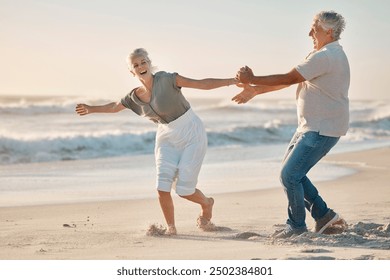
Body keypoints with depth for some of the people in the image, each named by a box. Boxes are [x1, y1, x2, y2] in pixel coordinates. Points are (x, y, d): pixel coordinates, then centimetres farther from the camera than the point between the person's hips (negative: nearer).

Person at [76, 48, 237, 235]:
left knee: (184, 189, -8)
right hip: (167, 139, 4)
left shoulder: (166, 80, -18)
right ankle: (171, 227, 13)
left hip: (191, 135, -4)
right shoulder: (134, 97, -2)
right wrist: (91, 109, 28)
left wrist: (233, 81, -26)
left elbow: (202, 84, -19)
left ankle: (207, 204, 26)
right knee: (163, 187, -10)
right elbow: (114, 107, 20)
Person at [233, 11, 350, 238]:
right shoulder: (325, 55, 15)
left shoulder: (325, 57, -20)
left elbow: (289, 79, -21)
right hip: (311, 126, 11)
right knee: (292, 172, 13)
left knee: (290, 175, -9)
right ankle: (323, 215, 20)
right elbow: (290, 80, 17)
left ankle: (297, 226, 6)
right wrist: (255, 91, 14)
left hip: (322, 130, -11)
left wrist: (252, 80, -13)